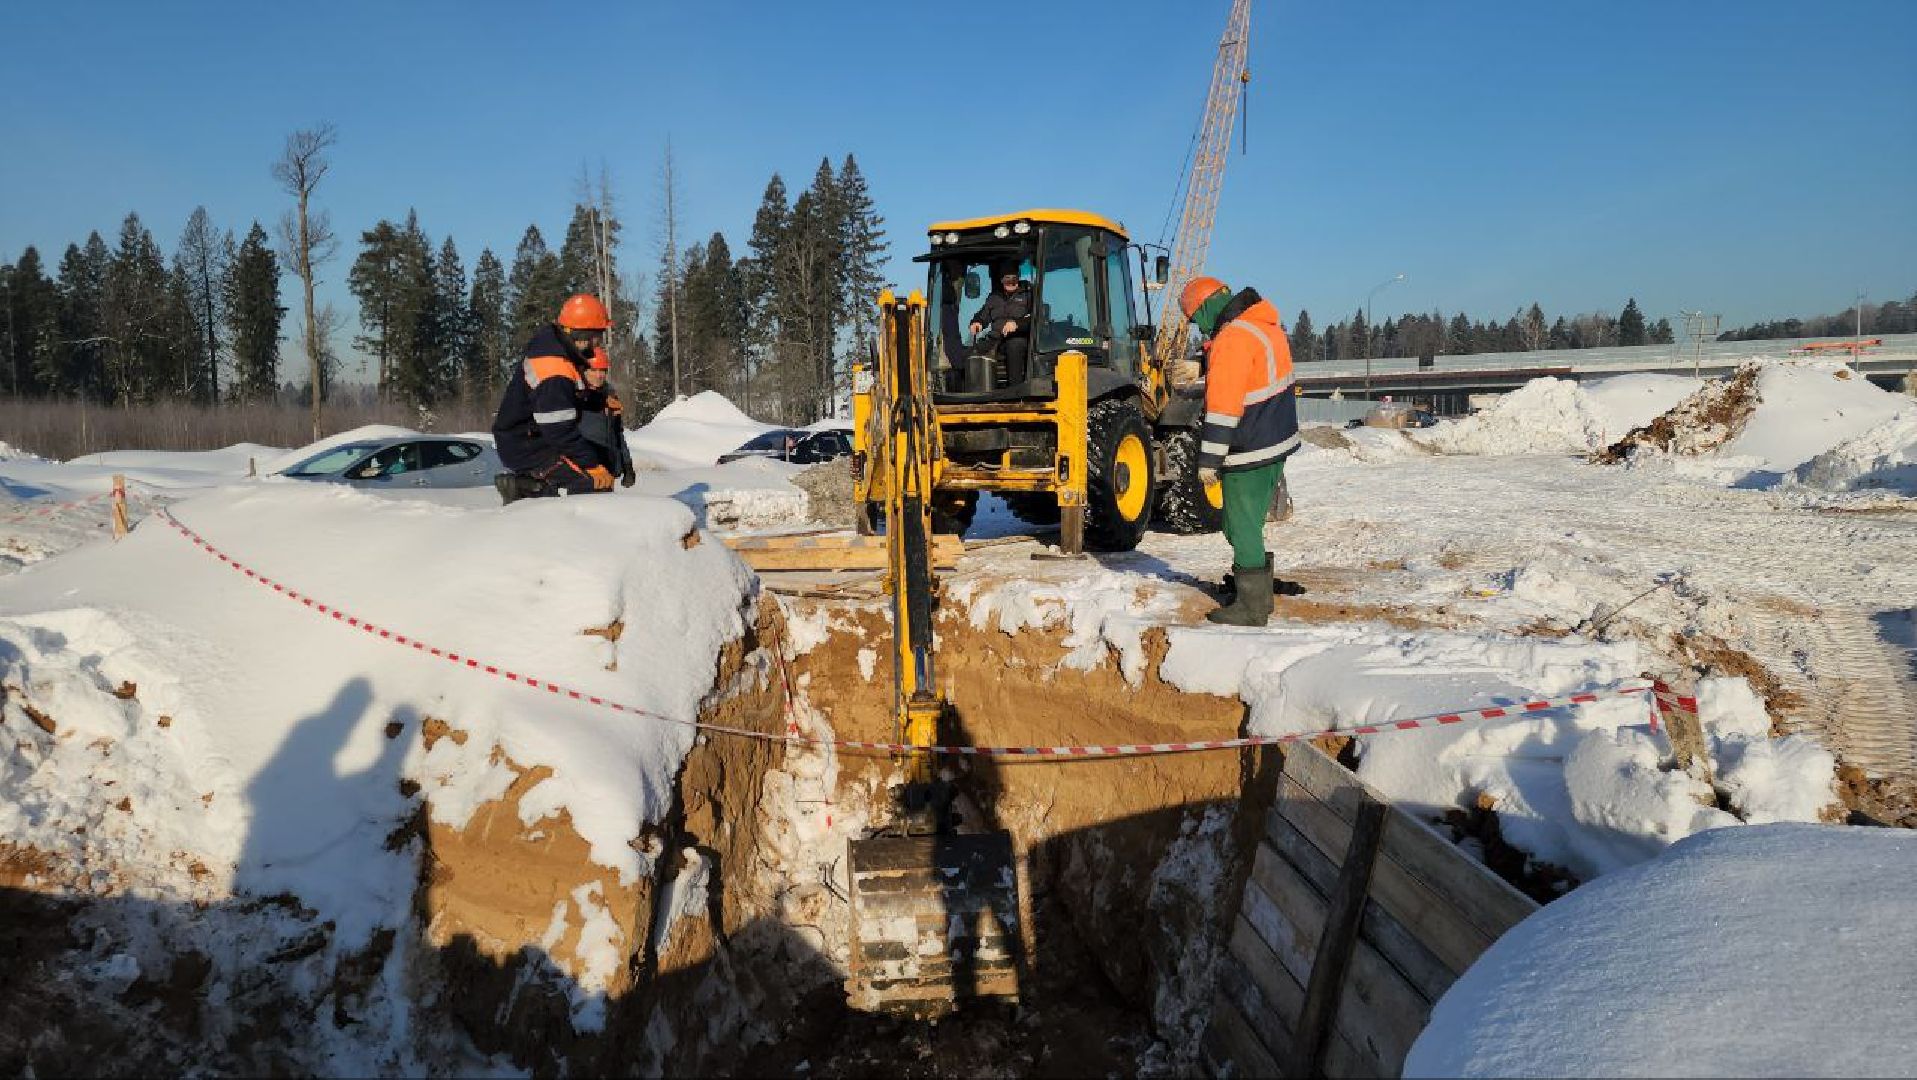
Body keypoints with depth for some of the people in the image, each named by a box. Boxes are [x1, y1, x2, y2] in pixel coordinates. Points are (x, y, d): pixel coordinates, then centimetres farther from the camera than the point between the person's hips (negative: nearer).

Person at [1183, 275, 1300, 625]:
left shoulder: (1232, 340, -21)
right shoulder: (1265, 324, 10)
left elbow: (1222, 407, -24)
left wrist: (1209, 459, -20)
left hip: (1250, 452, -10)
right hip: (1278, 440, 10)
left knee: (1242, 527, 0)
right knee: (1250, 523, 19)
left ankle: (1252, 608, 7)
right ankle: (1259, 595, 29)